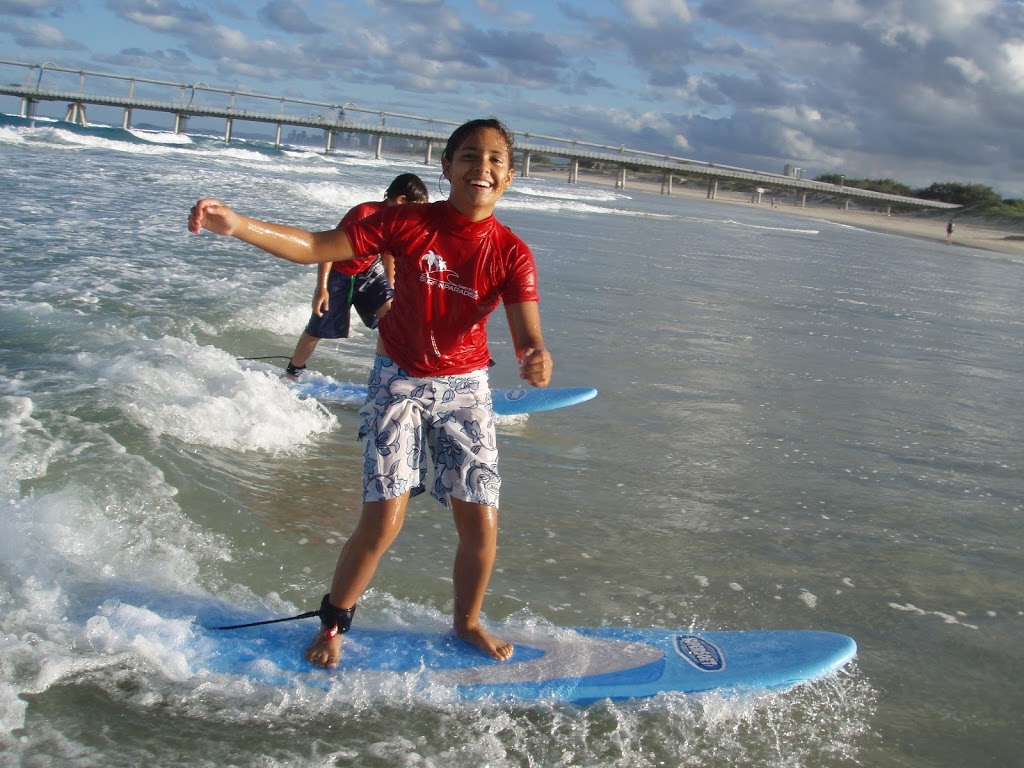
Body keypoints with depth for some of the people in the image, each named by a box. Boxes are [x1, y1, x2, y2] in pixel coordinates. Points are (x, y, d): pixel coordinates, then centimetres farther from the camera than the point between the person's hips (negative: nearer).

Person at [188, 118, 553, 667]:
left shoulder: (512, 254, -12)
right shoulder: (409, 223, -15)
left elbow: (527, 336, -23)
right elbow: (316, 248, -14)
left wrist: (537, 360, -49)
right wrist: (237, 225, -27)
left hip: (464, 389, 2)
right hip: (399, 380, -2)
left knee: (481, 526, 0)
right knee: (382, 523, -9)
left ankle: (467, 623, 29)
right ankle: (332, 623, 17)